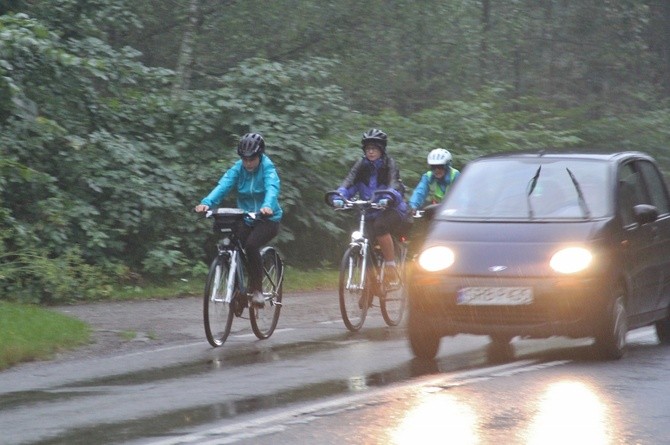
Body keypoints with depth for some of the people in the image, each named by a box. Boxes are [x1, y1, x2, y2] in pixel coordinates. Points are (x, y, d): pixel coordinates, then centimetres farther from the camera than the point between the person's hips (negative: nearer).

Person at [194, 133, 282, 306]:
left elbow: (272, 188, -31)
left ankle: (257, 290, -16)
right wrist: (206, 202, -37)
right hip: (246, 219, 4)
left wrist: (267, 205, -54)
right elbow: (223, 185, -18)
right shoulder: (238, 169, -3)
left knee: (251, 245, -28)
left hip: (268, 219, -4)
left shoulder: (267, 169, -12)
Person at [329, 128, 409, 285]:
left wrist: (387, 198, -46)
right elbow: (349, 182, -10)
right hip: (370, 212, 4)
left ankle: (390, 265, -24)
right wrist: (339, 197, -31)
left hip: (392, 210, -4)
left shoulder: (389, 164, -6)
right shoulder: (362, 164, 4)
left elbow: (394, 184, -23)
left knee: (380, 226, -35)